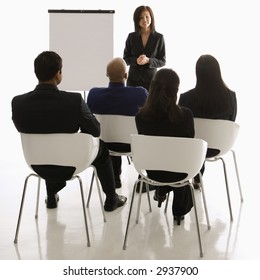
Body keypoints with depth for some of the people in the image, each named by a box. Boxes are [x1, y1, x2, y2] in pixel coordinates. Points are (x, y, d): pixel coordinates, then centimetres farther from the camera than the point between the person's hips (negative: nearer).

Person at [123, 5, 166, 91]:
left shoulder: (159, 37, -2)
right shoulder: (131, 37, 3)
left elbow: (162, 61, 0)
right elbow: (125, 59, 5)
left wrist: (148, 60, -18)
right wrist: (136, 60, -15)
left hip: (151, 79, -1)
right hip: (133, 79, 1)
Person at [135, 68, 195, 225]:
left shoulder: (141, 116, -19)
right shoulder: (185, 115, -24)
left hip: (152, 171, 1)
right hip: (178, 172, -1)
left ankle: (161, 191, 43)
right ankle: (180, 210, 44)